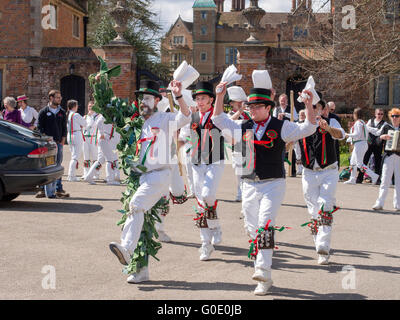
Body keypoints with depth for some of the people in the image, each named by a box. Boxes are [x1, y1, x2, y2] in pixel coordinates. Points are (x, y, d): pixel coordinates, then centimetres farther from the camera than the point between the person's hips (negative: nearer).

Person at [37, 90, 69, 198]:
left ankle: (58, 189, 9)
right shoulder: (43, 112, 2)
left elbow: (64, 128, 14)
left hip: (58, 143, 4)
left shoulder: (62, 112, 13)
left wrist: (62, 141, 4)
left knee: (58, 167, 6)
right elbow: (39, 128, 0)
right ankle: (49, 192, -3)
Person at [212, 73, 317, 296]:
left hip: (273, 184, -4)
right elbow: (219, 120, 16)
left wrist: (309, 104, -18)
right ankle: (265, 280, 13)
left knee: (265, 226, -22)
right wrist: (220, 96, 8)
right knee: (253, 231, 5)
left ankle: (263, 270, -25)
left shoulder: (281, 127, 1)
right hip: (250, 185, 5)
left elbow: (309, 128, -6)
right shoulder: (244, 128, 12)